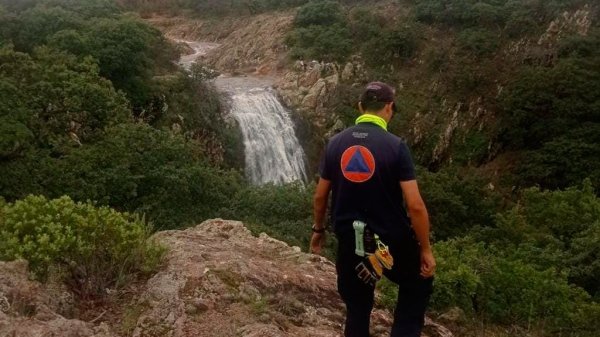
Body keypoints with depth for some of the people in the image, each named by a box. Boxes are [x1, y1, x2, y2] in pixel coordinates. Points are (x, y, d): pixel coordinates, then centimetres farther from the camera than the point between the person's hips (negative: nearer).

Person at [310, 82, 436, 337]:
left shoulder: (336, 143, -1)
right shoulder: (395, 145, -14)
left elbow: (320, 195, 6)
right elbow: (415, 205, -16)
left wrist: (318, 230, 21)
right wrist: (425, 249, -6)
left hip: (349, 241, 4)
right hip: (391, 240, -3)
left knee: (356, 311, 18)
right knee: (418, 284, 25)